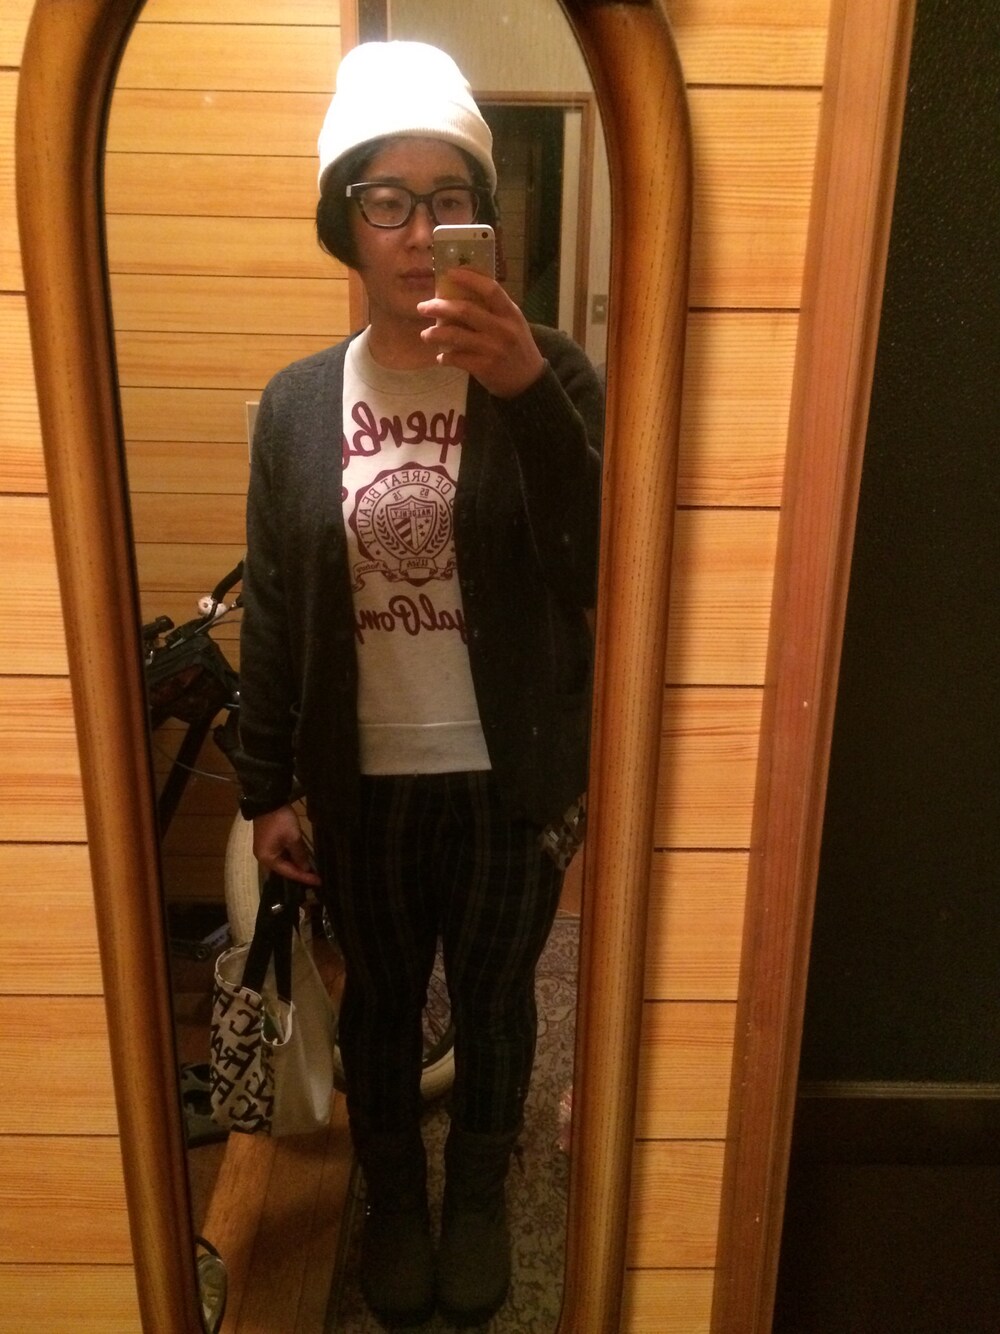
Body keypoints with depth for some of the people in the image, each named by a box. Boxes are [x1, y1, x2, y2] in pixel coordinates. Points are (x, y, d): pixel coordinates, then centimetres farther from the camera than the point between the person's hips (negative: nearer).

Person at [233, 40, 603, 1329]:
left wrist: (527, 391, -33)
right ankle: (393, 1200, 49)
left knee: (494, 1000, 20)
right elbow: (270, 610, 1)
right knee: (380, 1002, 21)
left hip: (507, 776, -1)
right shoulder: (298, 401, -3)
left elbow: (602, 567, -20)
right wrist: (266, 783, 1)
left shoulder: (545, 373, -8)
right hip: (364, 782, 1)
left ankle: (477, 1195, 48)